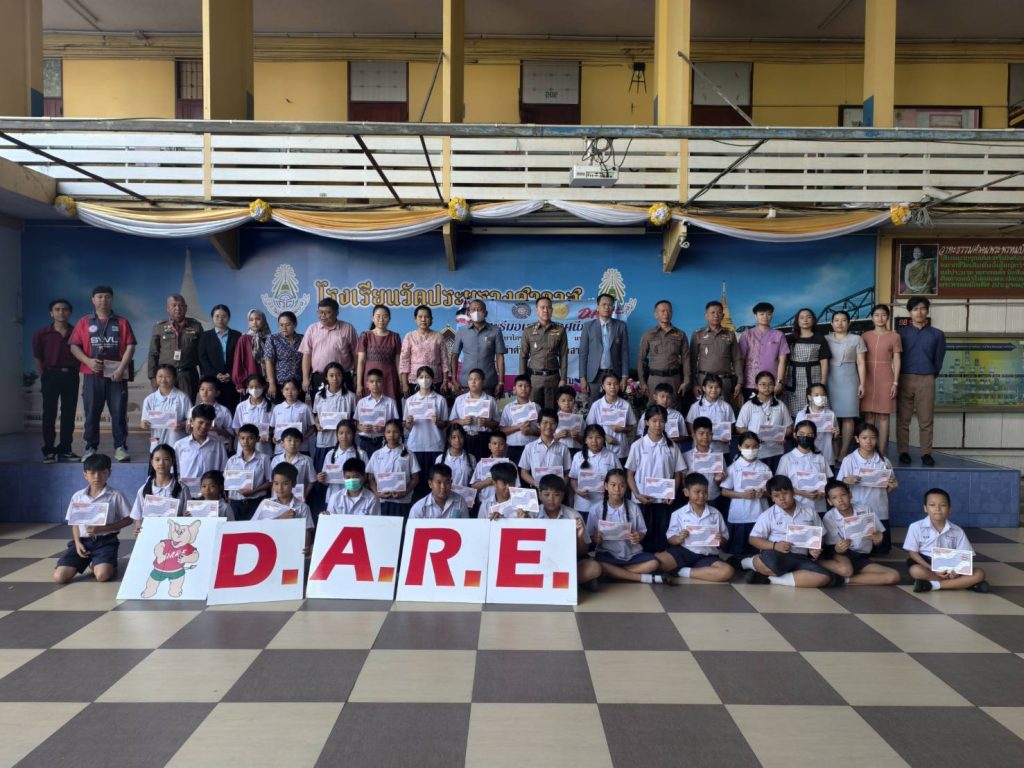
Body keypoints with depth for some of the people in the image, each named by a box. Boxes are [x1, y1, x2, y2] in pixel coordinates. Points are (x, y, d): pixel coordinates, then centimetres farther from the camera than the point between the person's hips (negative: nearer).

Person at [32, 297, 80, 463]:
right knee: (49, 414, 0)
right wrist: (43, 376, 1)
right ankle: (49, 451, 6)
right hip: (51, 375, -1)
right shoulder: (42, 334, 1)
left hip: (71, 375, 1)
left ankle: (65, 450, 13)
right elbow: (37, 357, 4)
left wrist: (75, 371, 1)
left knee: (69, 414, 4)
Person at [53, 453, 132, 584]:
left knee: (102, 575, -29)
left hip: (105, 541, -3)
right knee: (59, 577, -14)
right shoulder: (78, 496, 7)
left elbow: (128, 520, -4)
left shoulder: (115, 496, -5)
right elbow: (75, 523, 14)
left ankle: (96, 563, 9)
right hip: (83, 540, 4)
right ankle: (86, 561, 16)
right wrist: (77, 542, -4)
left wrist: (101, 529, -14)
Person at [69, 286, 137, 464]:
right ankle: (90, 448, 11)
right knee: (91, 413, 3)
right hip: (93, 374, 1)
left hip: (117, 374, -1)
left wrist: (121, 369, -9)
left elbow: (130, 346, 2)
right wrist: (88, 361, -11)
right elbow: (74, 346, 6)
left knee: (119, 413, -2)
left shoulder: (122, 322, 9)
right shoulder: (84, 322, 11)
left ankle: (120, 448, 4)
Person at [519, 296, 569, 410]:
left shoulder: (560, 330, 3)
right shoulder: (528, 330, 3)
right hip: (534, 377, 0)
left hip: (553, 377, 0)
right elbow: (523, 356, 3)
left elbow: (563, 356, 3)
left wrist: (563, 379, -1)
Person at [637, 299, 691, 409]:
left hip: (674, 378, 1)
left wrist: (686, 381, -2)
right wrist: (642, 382, -1)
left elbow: (685, 359, 5)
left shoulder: (680, 335, 8)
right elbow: (641, 359, 5)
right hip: (654, 378, 0)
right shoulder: (648, 335, 5)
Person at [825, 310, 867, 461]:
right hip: (830, 380, 1)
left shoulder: (856, 339, 7)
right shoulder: (826, 339, 10)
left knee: (848, 416, -3)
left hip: (848, 380, -1)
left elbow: (860, 363, 4)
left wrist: (862, 383, -3)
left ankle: (843, 453, 0)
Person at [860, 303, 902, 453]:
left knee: (883, 416, 1)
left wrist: (895, 383, -4)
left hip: (886, 380, -2)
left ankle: (881, 453, 5)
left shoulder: (894, 336, 3)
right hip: (868, 379, 2)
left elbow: (896, 360, 2)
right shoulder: (865, 336, 8)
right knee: (868, 416, 2)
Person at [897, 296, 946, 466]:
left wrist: (931, 376, 14)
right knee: (903, 419, 2)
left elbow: (938, 360, 13)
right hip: (904, 379, 0)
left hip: (926, 380, 0)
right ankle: (903, 452, 9)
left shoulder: (937, 334, 8)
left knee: (926, 420, 1)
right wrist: (897, 379, 6)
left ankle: (926, 453, 7)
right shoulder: (902, 333, 6)